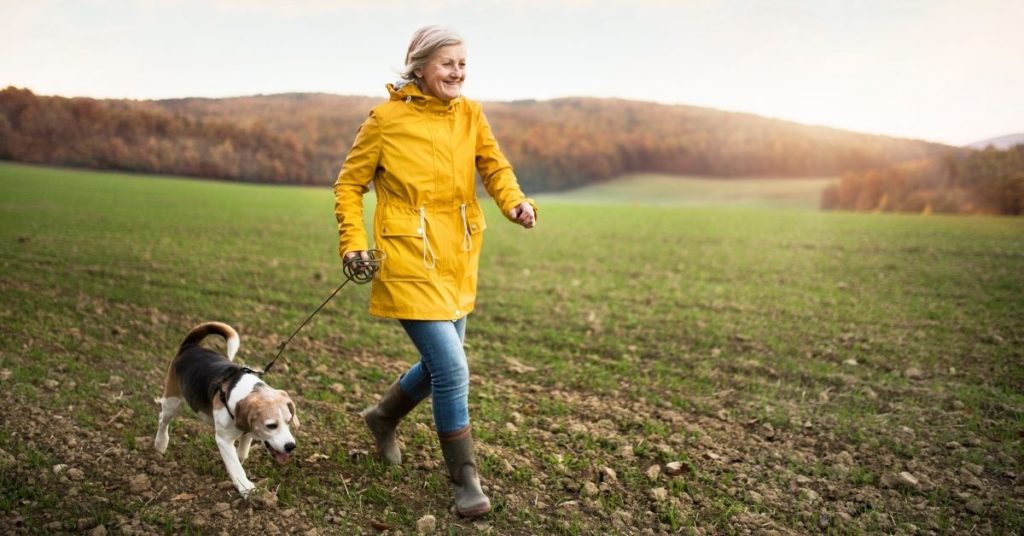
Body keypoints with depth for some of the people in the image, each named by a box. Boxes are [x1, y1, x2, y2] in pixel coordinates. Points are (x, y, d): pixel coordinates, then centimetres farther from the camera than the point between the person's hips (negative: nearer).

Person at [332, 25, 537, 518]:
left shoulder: (469, 114, 6)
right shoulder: (386, 118, -7)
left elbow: (494, 166, -2)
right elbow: (350, 183, 1)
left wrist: (515, 202, -22)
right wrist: (353, 241, -9)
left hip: (458, 261, 6)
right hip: (410, 262, -6)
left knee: (439, 364, 18)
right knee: (452, 369, -11)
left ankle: (383, 417, 47)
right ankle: (465, 481, 7)